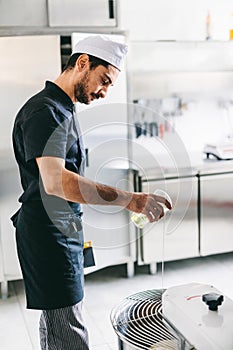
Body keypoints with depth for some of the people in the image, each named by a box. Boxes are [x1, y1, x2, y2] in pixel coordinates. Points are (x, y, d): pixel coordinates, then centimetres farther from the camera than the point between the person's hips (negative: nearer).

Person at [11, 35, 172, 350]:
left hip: (63, 232, 10)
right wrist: (130, 200, -36)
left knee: (54, 318, 19)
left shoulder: (62, 110, 16)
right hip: (49, 237, -10)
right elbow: (54, 181, -33)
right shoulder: (45, 111, -18)